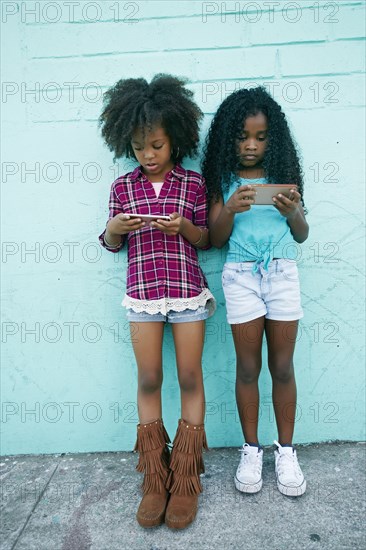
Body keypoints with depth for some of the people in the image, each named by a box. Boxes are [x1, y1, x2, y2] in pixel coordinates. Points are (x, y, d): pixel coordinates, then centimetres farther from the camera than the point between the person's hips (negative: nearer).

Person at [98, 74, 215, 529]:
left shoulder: (193, 183, 2)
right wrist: (113, 228, -11)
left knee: (190, 378, 3)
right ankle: (154, 478, 22)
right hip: (142, 292, 2)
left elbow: (206, 240, 5)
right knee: (148, 380, 6)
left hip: (188, 291, -1)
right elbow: (113, 245, 10)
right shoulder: (122, 187, 7)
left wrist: (184, 227, -15)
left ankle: (185, 478, 20)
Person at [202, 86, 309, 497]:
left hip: (283, 273, 1)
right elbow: (215, 238, 1)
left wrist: (293, 211, -13)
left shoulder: (284, 173, 7)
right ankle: (251, 451, 24)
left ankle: (286, 451, 24)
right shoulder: (223, 179, 5)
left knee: (282, 366, 7)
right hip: (241, 275, -1)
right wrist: (230, 209, -17)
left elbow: (302, 235, 8)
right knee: (247, 367, 6)